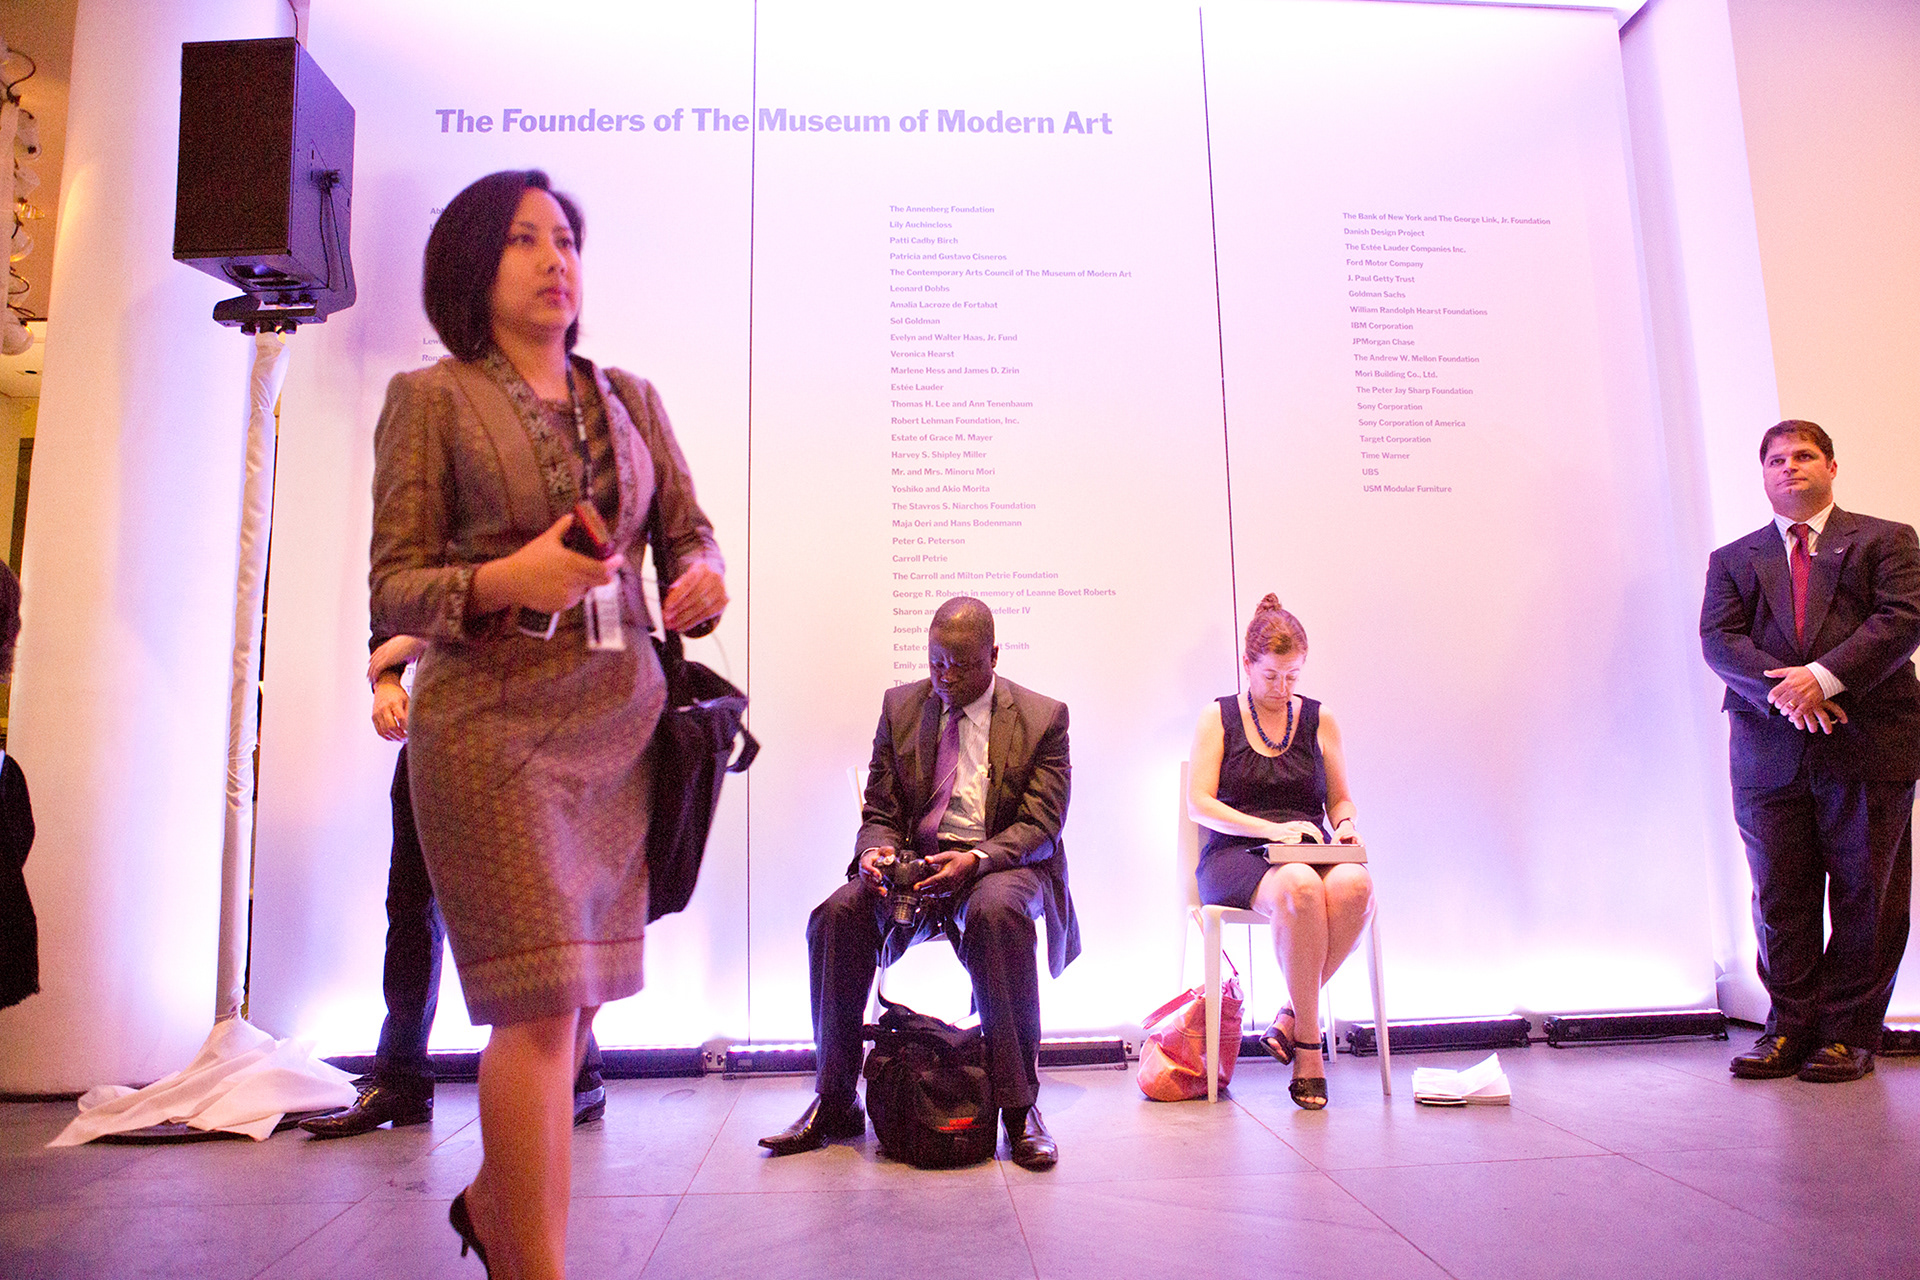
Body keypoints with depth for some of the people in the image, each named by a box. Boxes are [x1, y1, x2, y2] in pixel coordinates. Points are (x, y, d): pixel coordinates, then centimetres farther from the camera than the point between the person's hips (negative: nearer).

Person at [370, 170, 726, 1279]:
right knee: (545, 996, -10)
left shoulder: (630, 398, 15)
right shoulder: (430, 398, 3)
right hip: (494, 718, -4)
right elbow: (395, 587, -1)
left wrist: (705, 581, -9)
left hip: (622, 719, 4)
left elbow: (690, 532, 14)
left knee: (575, 994, 9)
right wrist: (503, 580, -20)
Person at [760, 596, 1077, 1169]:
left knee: (997, 913, -38)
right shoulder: (900, 705, 8)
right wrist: (872, 851, -16)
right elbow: (880, 812, 9)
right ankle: (835, 1102, -10)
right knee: (836, 915, -24)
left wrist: (976, 860, -28)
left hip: (1004, 863, -3)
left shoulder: (1043, 717, -3)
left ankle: (1019, 1107, -25)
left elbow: (1041, 825, -8)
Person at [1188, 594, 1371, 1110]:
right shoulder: (1218, 717, 8)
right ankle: (1308, 1045, -23)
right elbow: (1199, 803, -1)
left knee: (1355, 886, -34)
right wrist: (1272, 829, -13)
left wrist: (1345, 825, -2)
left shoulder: (1319, 720, 17)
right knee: (1299, 888, -38)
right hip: (1234, 855, -3)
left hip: (1310, 852, 3)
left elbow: (1340, 799, 23)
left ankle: (1292, 1018, -19)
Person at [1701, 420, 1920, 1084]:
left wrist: (1824, 676, -18)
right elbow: (1719, 638, 1)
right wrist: (1781, 689, -16)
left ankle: (1850, 1033, 16)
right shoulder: (1733, 559, 16)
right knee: (1779, 899, 4)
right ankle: (1790, 1029, 15)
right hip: (1769, 751, 2)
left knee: (1865, 896, 4)